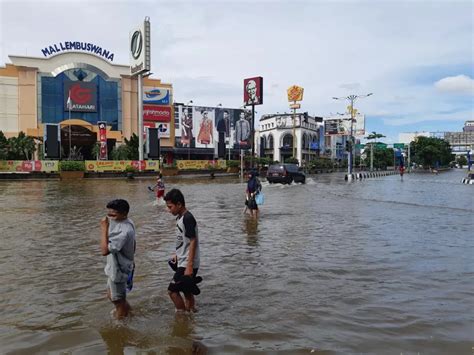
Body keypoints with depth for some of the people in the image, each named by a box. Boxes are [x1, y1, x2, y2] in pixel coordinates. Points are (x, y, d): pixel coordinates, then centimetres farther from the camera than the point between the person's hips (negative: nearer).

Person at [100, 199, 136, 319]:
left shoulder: (124, 231, -34)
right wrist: (130, 259, 25)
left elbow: (105, 250, -34)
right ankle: (127, 309, 47)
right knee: (111, 295, 28)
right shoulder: (127, 223, -4)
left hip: (118, 270, -10)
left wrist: (104, 228, -31)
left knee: (118, 300, 12)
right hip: (115, 268, 10)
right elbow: (133, 245, 11)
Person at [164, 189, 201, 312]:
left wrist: (189, 267, -23)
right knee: (187, 292, 15)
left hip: (187, 264, -9)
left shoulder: (188, 218, -20)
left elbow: (193, 242, -22)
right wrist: (176, 254, 27)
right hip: (183, 263, 9)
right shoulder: (180, 217, 9)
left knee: (172, 290, -4)